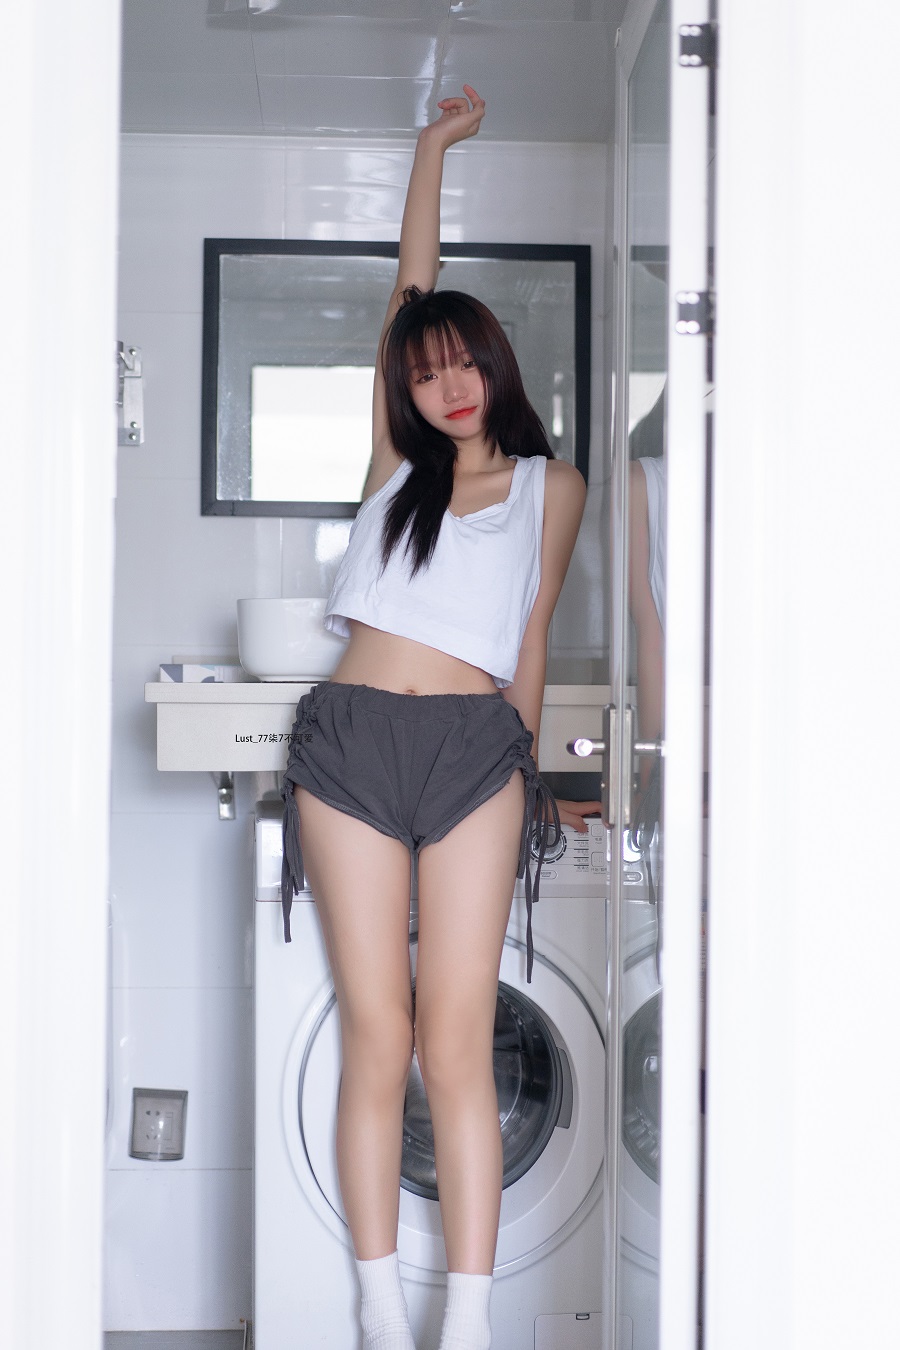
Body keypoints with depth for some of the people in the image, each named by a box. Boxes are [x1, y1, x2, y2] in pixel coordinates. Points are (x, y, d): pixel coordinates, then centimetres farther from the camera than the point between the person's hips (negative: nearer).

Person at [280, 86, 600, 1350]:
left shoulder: (550, 487, 13)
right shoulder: (399, 463, 16)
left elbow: (531, 638, 17)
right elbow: (412, 288, 18)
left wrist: (528, 777, 17)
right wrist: (434, 143, 25)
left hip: (472, 750, -1)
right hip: (352, 741, 1)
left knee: (457, 1050, -6)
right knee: (375, 1042, -1)